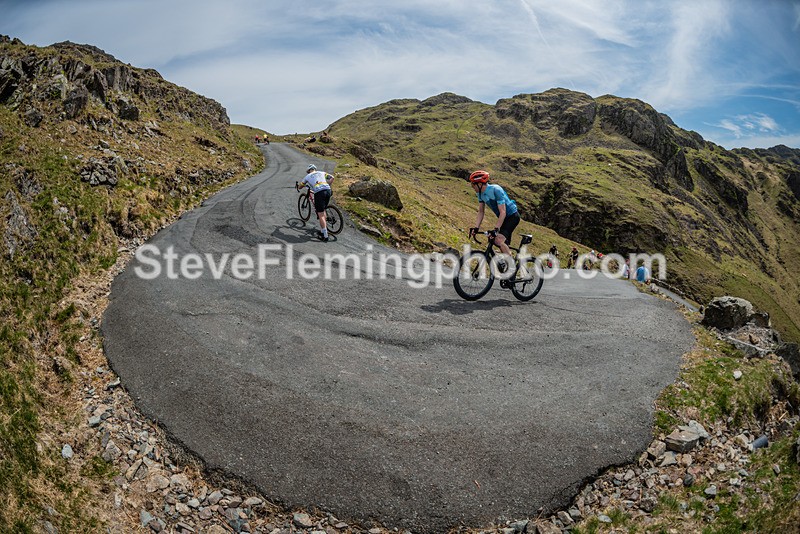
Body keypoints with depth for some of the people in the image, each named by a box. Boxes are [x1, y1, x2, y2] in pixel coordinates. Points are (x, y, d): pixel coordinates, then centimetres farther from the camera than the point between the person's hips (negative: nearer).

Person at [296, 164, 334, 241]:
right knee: (323, 211, 21)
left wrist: (297, 187, 56)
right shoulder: (321, 173, 26)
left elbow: (300, 187, 33)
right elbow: (332, 177, 13)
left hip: (319, 192, -4)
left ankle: (325, 236, -7)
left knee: (321, 215, -3)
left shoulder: (308, 176, 21)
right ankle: (323, 230, 22)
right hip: (328, 191, 4)